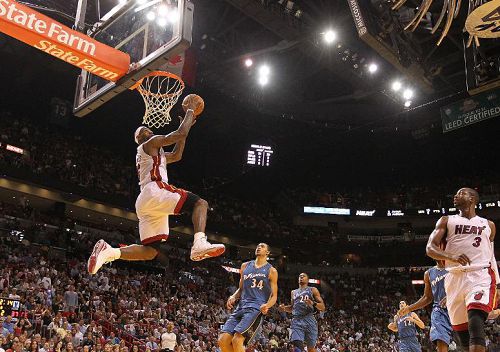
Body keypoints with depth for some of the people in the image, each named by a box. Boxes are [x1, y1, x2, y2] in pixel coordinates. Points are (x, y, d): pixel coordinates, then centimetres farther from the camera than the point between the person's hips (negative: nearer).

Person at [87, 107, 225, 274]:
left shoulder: (149, 154, 37)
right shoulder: (152, 143, 10)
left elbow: (176, 156, 42)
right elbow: (181, 134, 2)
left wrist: (185, 125, 40)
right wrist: (189, 114, 19)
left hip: (143, 203, 9)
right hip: (155, 191, -9)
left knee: (151, 250, 3)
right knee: (200, 203, -12)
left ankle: (109, 252, -11)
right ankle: (200, 243, -34)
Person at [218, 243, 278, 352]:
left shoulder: (271, 271, 6)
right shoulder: (245, 266, 19)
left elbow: (274, 296, 5)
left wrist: (267, 305, -17)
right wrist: (233, 297, 4)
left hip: (257, 308, -5)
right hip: (241, 306, 5)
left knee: (237, 340, -23)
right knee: (223, 340, -9)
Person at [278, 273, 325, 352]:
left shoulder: (313, 290, 10)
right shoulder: (294, 292, 23)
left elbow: (323, 307, 4)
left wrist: (313, 303, -16)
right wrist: (284, 308, 10)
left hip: (309, 320, -3)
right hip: (296, 320, 3)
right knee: (297, 345, -15)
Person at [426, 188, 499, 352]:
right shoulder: (446, 221, 14)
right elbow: (430, 248, 1)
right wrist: (451, 257, -18)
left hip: (480, 275, -1)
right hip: (454, 277, 2)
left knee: (476, 322, -25)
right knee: (461, 331, 2)